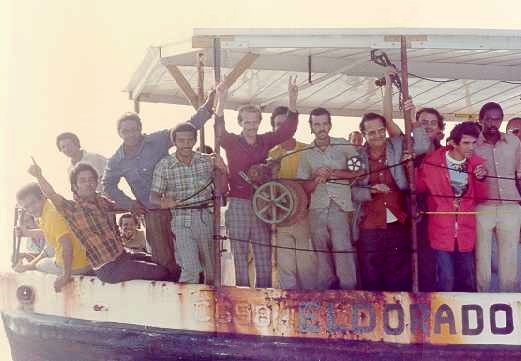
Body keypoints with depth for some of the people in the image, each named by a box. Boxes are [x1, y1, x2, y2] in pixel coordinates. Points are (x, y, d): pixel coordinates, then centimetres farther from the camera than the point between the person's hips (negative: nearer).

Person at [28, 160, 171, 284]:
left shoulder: (102, 201, 7)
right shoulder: (72, 209, -14)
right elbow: (52, 195, -32)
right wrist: (39, 177, -48)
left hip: (123, 255, 8)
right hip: (109, 268, -8)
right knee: (162, 272, -14)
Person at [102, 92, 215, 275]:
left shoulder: (158, 140, -6)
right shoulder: (116, 161, 2)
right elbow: (108, 186, 17)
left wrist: (206, 108, -15)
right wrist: (129, 204, 8)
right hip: (152, 215, 2)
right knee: (164, 260, 6)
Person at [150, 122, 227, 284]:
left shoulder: (207, 160, 4)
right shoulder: (164, 165, -2)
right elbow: (154, 196, -1)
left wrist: (222, 170, -9)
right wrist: (162, 202, -24)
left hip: (205, 218, 3)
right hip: (181, 221, -3)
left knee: (211, 269, 10)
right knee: (190, 271, -13)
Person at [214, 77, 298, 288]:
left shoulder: (265, 141, 9)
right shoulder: (232, 142, 0)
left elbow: (288, 129, 0)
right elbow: (219, 131, -19)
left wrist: (292, 99, -14)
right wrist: (221, 102, -34)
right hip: (238, 204, -3)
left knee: (264, 253, 5)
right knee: (240, 252, -1)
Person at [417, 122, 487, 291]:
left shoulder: (476, 164, 2)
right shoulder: (432, 162, -9)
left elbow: (481, 198, 6)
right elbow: (418, 188, 3)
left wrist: (480, 179, -12)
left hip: (466, 232, 4)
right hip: (441, 231, -4)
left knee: (467, 282, 12)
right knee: (445, 281, -7)